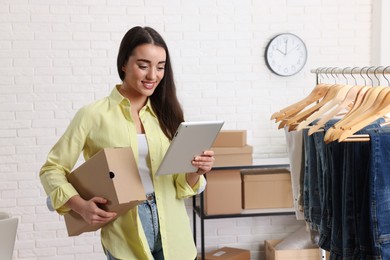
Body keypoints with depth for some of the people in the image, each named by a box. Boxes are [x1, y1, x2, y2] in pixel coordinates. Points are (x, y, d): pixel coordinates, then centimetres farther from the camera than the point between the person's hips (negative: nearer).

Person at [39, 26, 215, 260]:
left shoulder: (166, 114, 4)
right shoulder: (94, 115, -7)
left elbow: (181, 185, 6)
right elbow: (52, 169, -1)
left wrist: (196, 172, -15)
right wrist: (80, 205, -17)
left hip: (171, 232, 4)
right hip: (126, 233, -3)